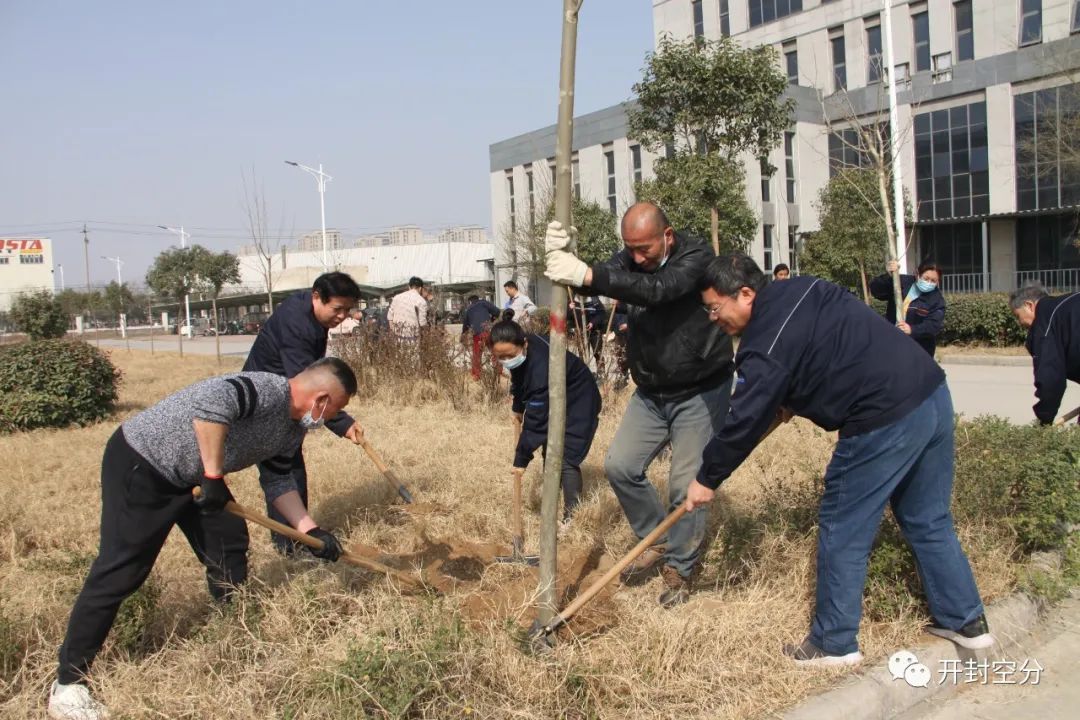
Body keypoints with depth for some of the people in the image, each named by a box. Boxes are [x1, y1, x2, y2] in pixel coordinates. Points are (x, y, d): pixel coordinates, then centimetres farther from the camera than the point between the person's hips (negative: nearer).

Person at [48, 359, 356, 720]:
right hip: (140, 462, -9)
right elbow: (211, 402, -46)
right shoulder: (269, 390, -29)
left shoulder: (293, 429, 3)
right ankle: (67, 684, 5)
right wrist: (214, 476, -36)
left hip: (190, 475, 10)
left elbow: (277, 480, 12)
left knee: (228, 550, 10)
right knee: (121, 571, -7)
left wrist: (311, 530, 4)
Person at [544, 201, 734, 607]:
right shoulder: (629, 260, -2)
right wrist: (567, 259, -39)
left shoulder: (697, 256, -20)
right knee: (620, 467, 3)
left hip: (700, 392, -6)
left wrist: (587, 274, -48)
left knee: (686, 484, -3)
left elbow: (657, 289, -38)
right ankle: (657, 541, 25)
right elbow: (593, 284, -17)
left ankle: (680, 569, 17)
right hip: (650, 393, 6)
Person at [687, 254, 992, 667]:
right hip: (933, 393, 10)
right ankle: (966, 621, 34)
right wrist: (792, 400, 24)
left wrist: (707, 479, 3)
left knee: (842, 532, 5)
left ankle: (834, 643, 18)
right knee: (928, 521, 22)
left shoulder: (766, 346, -14)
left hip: (885, 423, -9)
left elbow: (744, 422, -10)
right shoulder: (802, 290, 12)